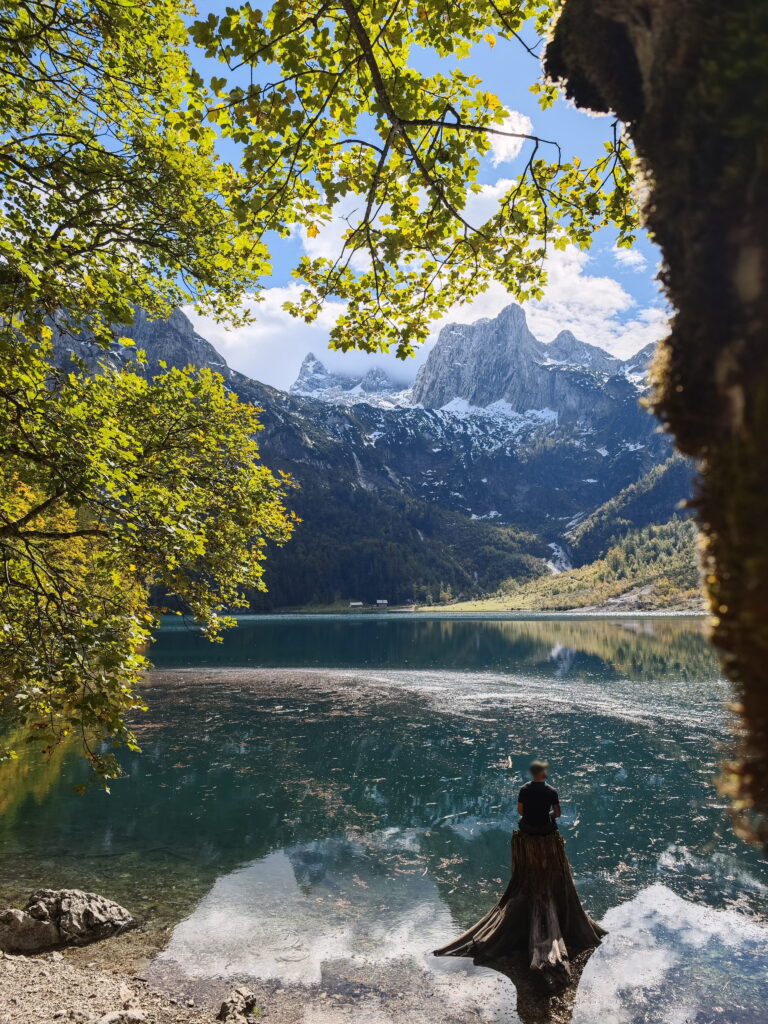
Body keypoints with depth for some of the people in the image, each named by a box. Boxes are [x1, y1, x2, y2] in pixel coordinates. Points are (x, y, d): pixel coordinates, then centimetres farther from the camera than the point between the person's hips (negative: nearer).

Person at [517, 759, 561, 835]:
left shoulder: (524, 789, -11)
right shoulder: (551, 791, -15)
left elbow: (520, 811, -3)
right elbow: (558, 814, -7)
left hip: (527, 829, 1)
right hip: (545, 830, -1)